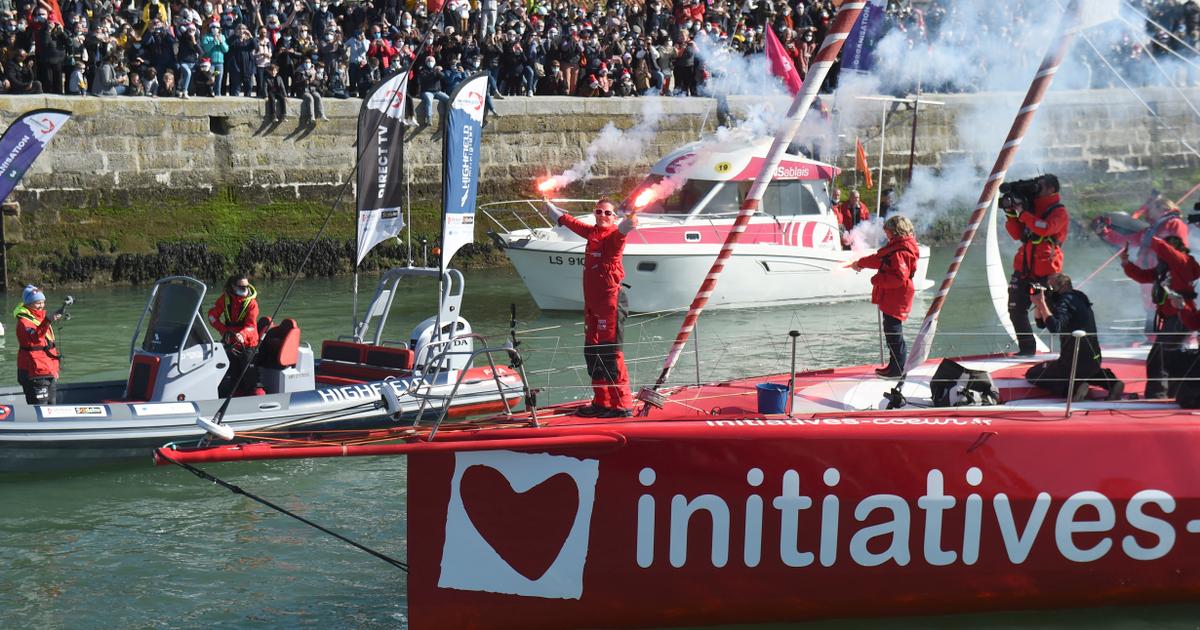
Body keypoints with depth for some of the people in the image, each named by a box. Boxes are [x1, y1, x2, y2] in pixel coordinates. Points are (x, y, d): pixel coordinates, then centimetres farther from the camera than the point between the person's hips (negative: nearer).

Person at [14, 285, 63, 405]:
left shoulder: (41, 316, 16)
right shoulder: (24, 321, -13)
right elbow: (35, 337, -33)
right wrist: (48, 321, -47)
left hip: (49, 370, 9)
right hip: (35, 372, -9)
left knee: (51, 405, 13)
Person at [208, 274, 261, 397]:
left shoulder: (251, 302, -11)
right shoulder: (225, 298, -3)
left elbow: (251, 325, -20)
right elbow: (212, 315, 0)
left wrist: (242, 335, -41)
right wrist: (224, 330, -14)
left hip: (247, 344, -3)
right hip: (230, 343, 3)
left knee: (248, 377, -5)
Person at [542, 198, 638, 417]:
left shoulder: (614, 235, -8)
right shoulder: (592, 232, 15)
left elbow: (622, 229, -33)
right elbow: (572, 222, 34)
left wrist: (630, 222, -56)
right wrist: (551, 208, 49)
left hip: (611, 301, -9)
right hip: (592, 302, 9)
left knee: (610, 353, -11)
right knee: (592, 352, 12)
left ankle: (622, 405, -9)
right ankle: (601, 403, 22)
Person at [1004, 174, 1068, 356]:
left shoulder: (1059, 212, -5)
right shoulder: (1033, 208, 16)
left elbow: (1044, 228, -25)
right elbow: (1017, 234, 15)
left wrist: (1022, 212, -19)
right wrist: (1010, 213, 2)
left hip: (1046, 271, -7)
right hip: (1024, 267, 7)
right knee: (1016, 310, 3)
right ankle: (1027, 347, 12)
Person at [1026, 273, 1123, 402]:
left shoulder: (1065, 302, -15)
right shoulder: (1077, 298, 14)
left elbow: (1054, 327, -35)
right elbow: (1041, 323, 17)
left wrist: (1042, 303, -30)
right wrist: (1038, 304, 2)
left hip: (1075, 361, -9)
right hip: (1093, 359, 9)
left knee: (1032, 374, 4)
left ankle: (1074, 387, -14)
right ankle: (1109, 381, 13)